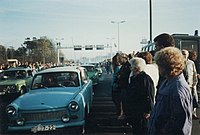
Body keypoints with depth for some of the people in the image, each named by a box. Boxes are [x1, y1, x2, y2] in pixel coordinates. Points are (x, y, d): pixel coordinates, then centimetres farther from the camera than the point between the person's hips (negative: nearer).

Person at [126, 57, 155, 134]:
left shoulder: (146, 79, -19)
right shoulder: (133, 78, 11)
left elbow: (149, 97, -22)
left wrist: (148, 112, -22)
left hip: (142, 114, -10)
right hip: (134, 113, 10)